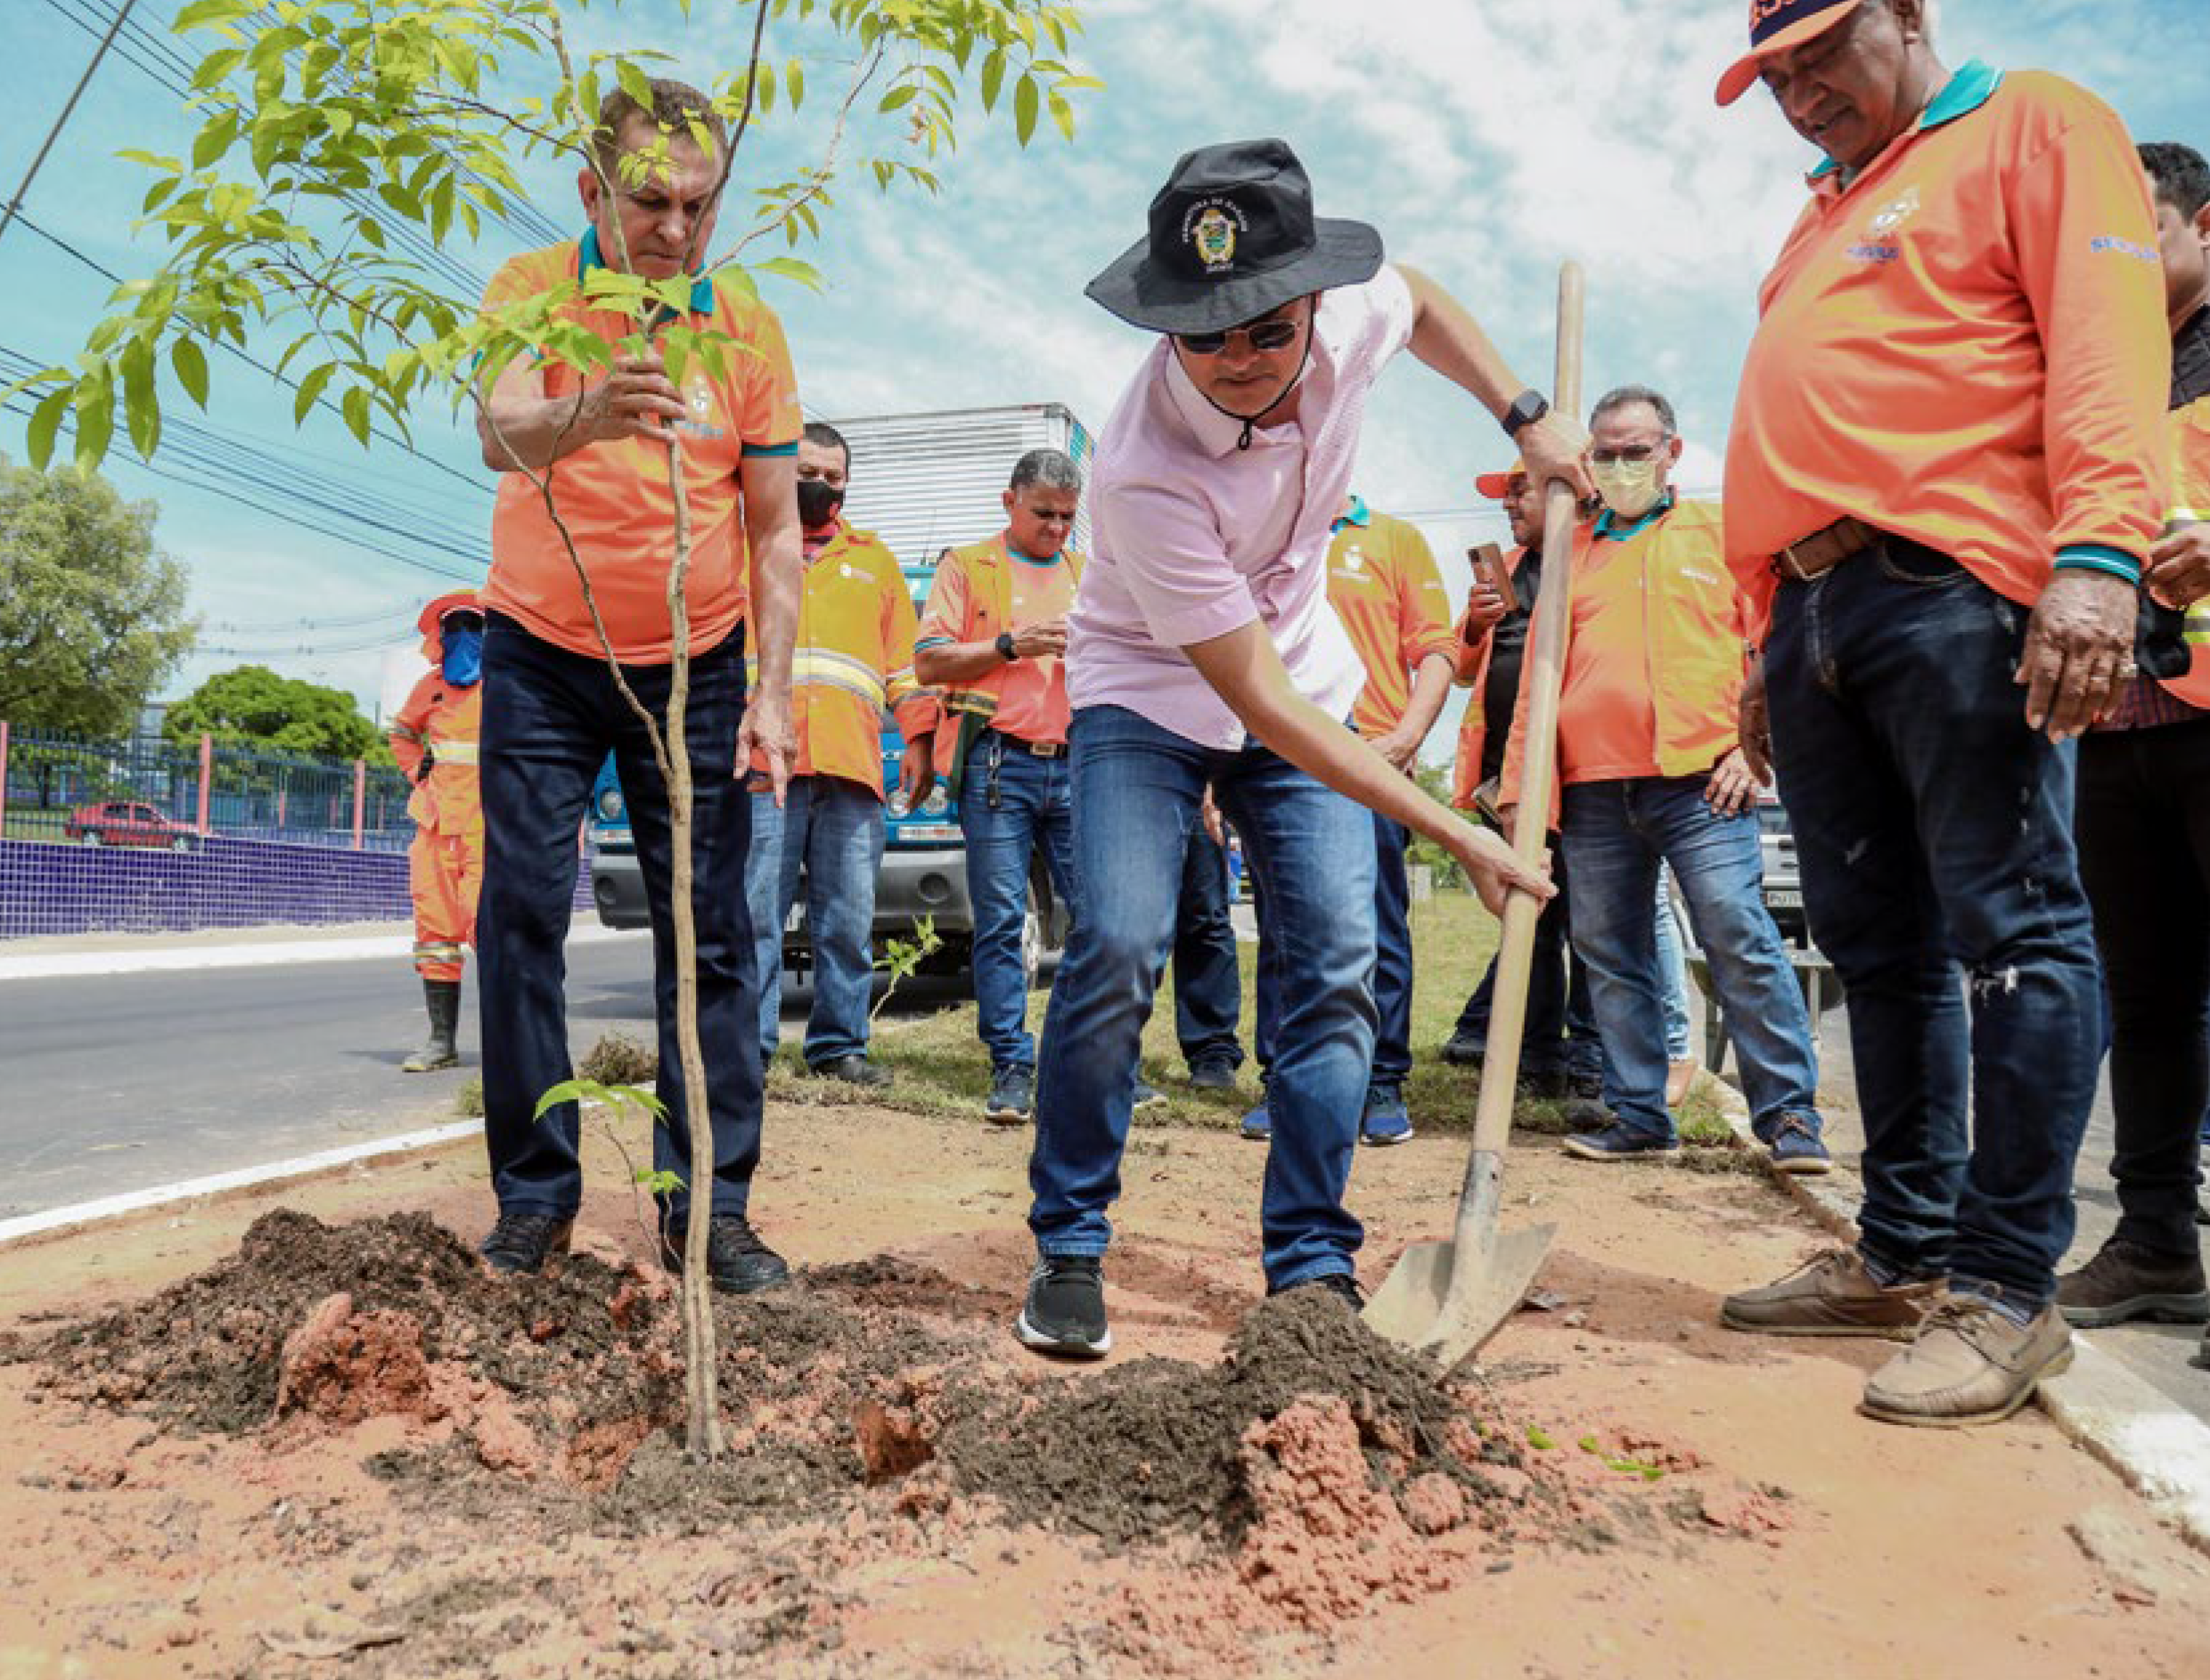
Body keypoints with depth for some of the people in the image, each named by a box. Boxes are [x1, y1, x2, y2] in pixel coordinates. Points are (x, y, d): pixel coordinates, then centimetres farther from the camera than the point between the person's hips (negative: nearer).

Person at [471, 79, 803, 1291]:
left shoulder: (748, 328, -2)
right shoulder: (533, 290, -7)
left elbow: (773, 524, 2)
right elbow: (502, 434, -28)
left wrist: (771, 691, -5)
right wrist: (585, 415, -51)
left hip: (697, 668, 1)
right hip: (542, 657, -1)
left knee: (710, 932, -2)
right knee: (523, 911, -4)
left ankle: (708, 1203, 5)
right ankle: (534, 1192, 7)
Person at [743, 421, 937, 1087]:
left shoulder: (875, 560, 26)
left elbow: (905, 660, 22)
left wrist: (918, 739, 10)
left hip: (852, 765, 2)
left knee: (849, 918, 1)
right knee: (754, 912, -7)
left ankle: (838, 1045, 10)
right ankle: (746, 1047, -1)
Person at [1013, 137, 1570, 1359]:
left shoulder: (1351, 313, -18)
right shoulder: (1147, 471, -34)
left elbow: (1421, 301, 11)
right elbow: (1255, 699, -31)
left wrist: (1527, 420, 3)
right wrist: (1456, 833, -31)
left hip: (1303, 674, 5)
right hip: (1151, 689, -4)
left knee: (1340, 966, -5)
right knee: (1117, 951, -21)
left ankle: (1312, 1268, 5)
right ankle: (1069, 1250, -1)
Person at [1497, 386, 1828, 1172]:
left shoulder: (1718, 531, 13)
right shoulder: (1570, 552, 20)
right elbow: (1538, 675, 18)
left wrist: (1751, 747, -6)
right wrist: (1519, 786, 11)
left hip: (1699, 780, -3)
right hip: (1591, 789, 4)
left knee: (1740, 939, -10)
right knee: (1611, 957, 5)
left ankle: (1788, 1114, 0)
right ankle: (1638, 1114, 15)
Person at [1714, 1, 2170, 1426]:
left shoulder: (2032, 127, 9)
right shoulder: (1826, 221, 30)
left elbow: (2107, 337, -7)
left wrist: (2099, 550, -21)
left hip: (1956, 591, -7)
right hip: (1814, 612, 8)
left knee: (2011, 930, -6)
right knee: (1880, 944, 8)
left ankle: (2005, 1290, -1)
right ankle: (1904, 1254, 16)